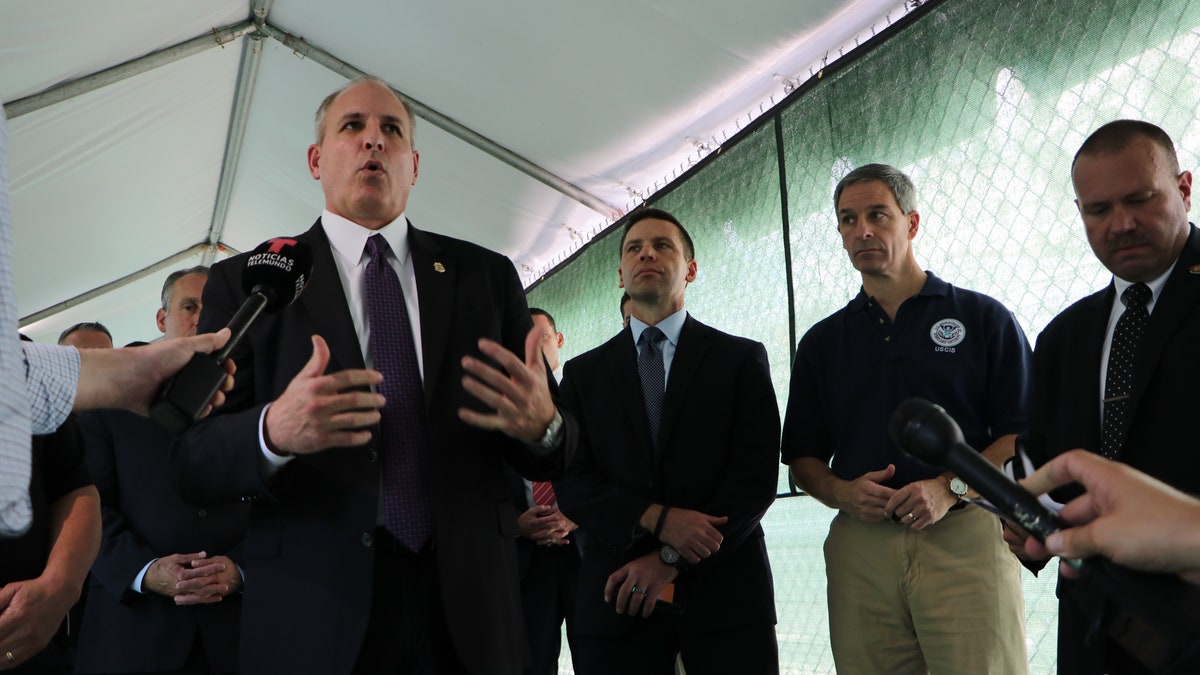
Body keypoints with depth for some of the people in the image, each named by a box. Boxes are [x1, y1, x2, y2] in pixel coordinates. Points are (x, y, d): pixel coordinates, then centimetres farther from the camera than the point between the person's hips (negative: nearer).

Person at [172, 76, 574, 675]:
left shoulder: (485, 276, 6)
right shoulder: (247, 280, 2)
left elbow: (550, 461, 6)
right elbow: (192, 462, -4)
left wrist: (542, 426, -17)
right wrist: (273, 431, -24)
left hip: (465, 610, 2)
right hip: (312, 616, -1)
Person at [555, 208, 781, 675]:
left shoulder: (742, 359, 5)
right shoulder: (583, 373, 10)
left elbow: (757, 477, -4)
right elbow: (571, 483, 0)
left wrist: (672, 559, -11)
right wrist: (656, 519, -15)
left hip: (725, 593, -1)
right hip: (617, 599, 1)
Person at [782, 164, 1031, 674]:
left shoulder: (984, 318, 6)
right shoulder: (822, 341, 14)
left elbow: (1022, 434, 0)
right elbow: (803, 456, 15)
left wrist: (950, 487, -14)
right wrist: (842, 493, -5)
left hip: (964, 537, -2)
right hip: (859, 544, 2)